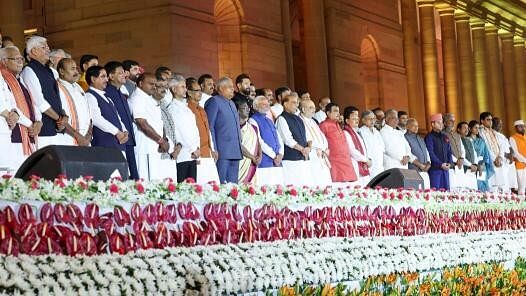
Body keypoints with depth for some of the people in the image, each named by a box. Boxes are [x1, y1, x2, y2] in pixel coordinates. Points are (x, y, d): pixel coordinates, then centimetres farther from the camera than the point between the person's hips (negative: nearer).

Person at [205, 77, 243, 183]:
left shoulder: (231, 103, 22)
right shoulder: (214, 101, -3)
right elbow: (209, 126, -9)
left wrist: (239, 146, 17)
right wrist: (213, 150, -15)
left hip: (235, 152, 8)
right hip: (222, 152, -8)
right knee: (220, 183, -9)